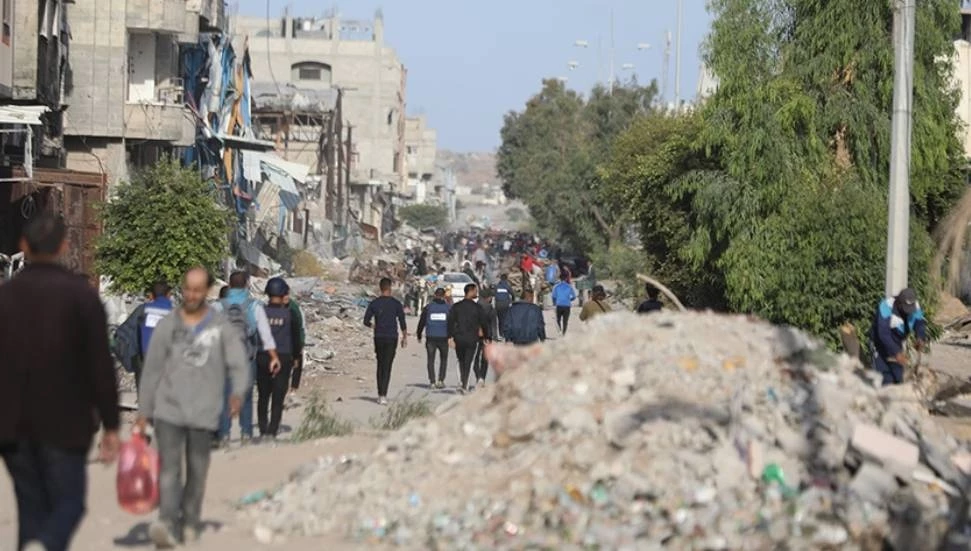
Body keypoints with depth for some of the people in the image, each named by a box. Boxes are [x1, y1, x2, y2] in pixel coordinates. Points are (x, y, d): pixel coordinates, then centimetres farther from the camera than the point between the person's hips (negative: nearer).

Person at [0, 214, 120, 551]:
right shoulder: (81, 295, -6)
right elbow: (100, 366, -9)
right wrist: (110, 427, -3)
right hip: (64, 423, -3)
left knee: (31, 506, 13)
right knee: (68, 503, 5)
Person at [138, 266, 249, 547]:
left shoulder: (221, 326, 4)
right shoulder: (167, 326, 6)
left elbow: (238, 361, -5)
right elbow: (152, 371, 9)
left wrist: (239, 391, -24)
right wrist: (143, 413, 9)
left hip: (204, 412, 0)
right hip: (168, 410, 0)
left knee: (197, 471, 8)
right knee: (169, 469, -11)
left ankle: (190, 523, 21)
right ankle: (167, 524, -21)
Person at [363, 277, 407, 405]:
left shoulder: (374, 303, 0)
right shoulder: (396, 303, -4)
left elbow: (366, 321, -1)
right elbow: (402, 322, -4)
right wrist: (405, 337, 7)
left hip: (379, 338, 2)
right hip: (392, 338, -2)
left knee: (380, 366, 14)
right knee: (387, 367, -5)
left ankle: (380, 394, 15)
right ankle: (383, 395, -16)